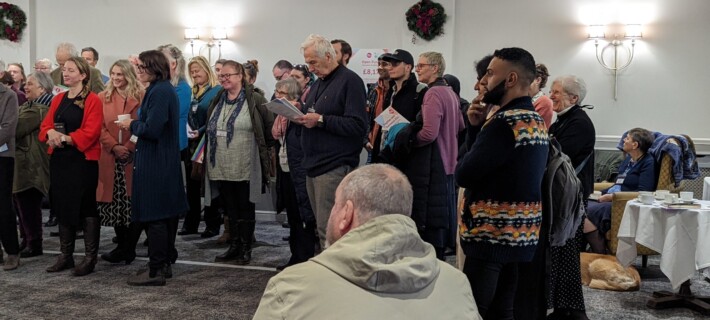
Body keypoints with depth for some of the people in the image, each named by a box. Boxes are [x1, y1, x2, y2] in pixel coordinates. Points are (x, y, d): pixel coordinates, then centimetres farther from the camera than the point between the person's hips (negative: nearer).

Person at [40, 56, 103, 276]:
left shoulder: (93, 100, -7)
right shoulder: (58, 99, 14)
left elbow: (90, 133, -15)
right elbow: (45, 125, 10)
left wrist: (65, 138, -20)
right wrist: (50, 133, -12)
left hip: (83, 160, -7)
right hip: (59, 160, 7)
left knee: (86, 208, -1)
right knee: (62, 207, 11)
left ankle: (90, 258, 6)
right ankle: (66, 256, 22)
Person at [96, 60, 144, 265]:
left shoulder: (140, 97, 1)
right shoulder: (103, 97, 10)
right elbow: (100, 127, 3)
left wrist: (129, 147, -15)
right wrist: (114, 146, -11)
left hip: (133, 157, -3)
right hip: (111, 157, 3)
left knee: (133, 203, -1)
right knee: (115, 202, 5)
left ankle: (127, 248, 10)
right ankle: (124, 247, 14)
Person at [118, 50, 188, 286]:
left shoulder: (159, 92, -17)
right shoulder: (166, 89, 14)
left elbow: (151, 129, -22)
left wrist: (131, 124, -6)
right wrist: (135, 124, 8)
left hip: (155, 163, -10)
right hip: (166, 162, 10)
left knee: (155, 217, -5)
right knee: (166, 215, 15)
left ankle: (156, 271, 1)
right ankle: (165, 264, 24)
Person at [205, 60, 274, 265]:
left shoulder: (254, 100, -8)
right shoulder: (217, 102, 12)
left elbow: (270, 125, -4)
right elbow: (210, 130, 20)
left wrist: (264, 147, 3)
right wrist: (209, 158, 17)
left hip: (245, 167, -6)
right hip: (221, 167, 6)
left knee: (245, 209, 4)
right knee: (230, 208, 13)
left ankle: (246, 249, 12)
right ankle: (234, 246, 22)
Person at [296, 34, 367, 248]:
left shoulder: (349, 81, -10)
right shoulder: (319, 82, 19)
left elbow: (358, 125, -20)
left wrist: (320, 120, -20)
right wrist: (301, 116, 5)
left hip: (334, 168, -9)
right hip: (314, 166, 9)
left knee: (328, 230, -8)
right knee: (321, 226, 14)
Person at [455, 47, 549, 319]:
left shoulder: (506, 123, -18)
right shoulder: (536, 119, 14)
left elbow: (463, 174, -17)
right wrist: (477, 126, 1)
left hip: (493, 233, -10)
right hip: (521, 233, 10)